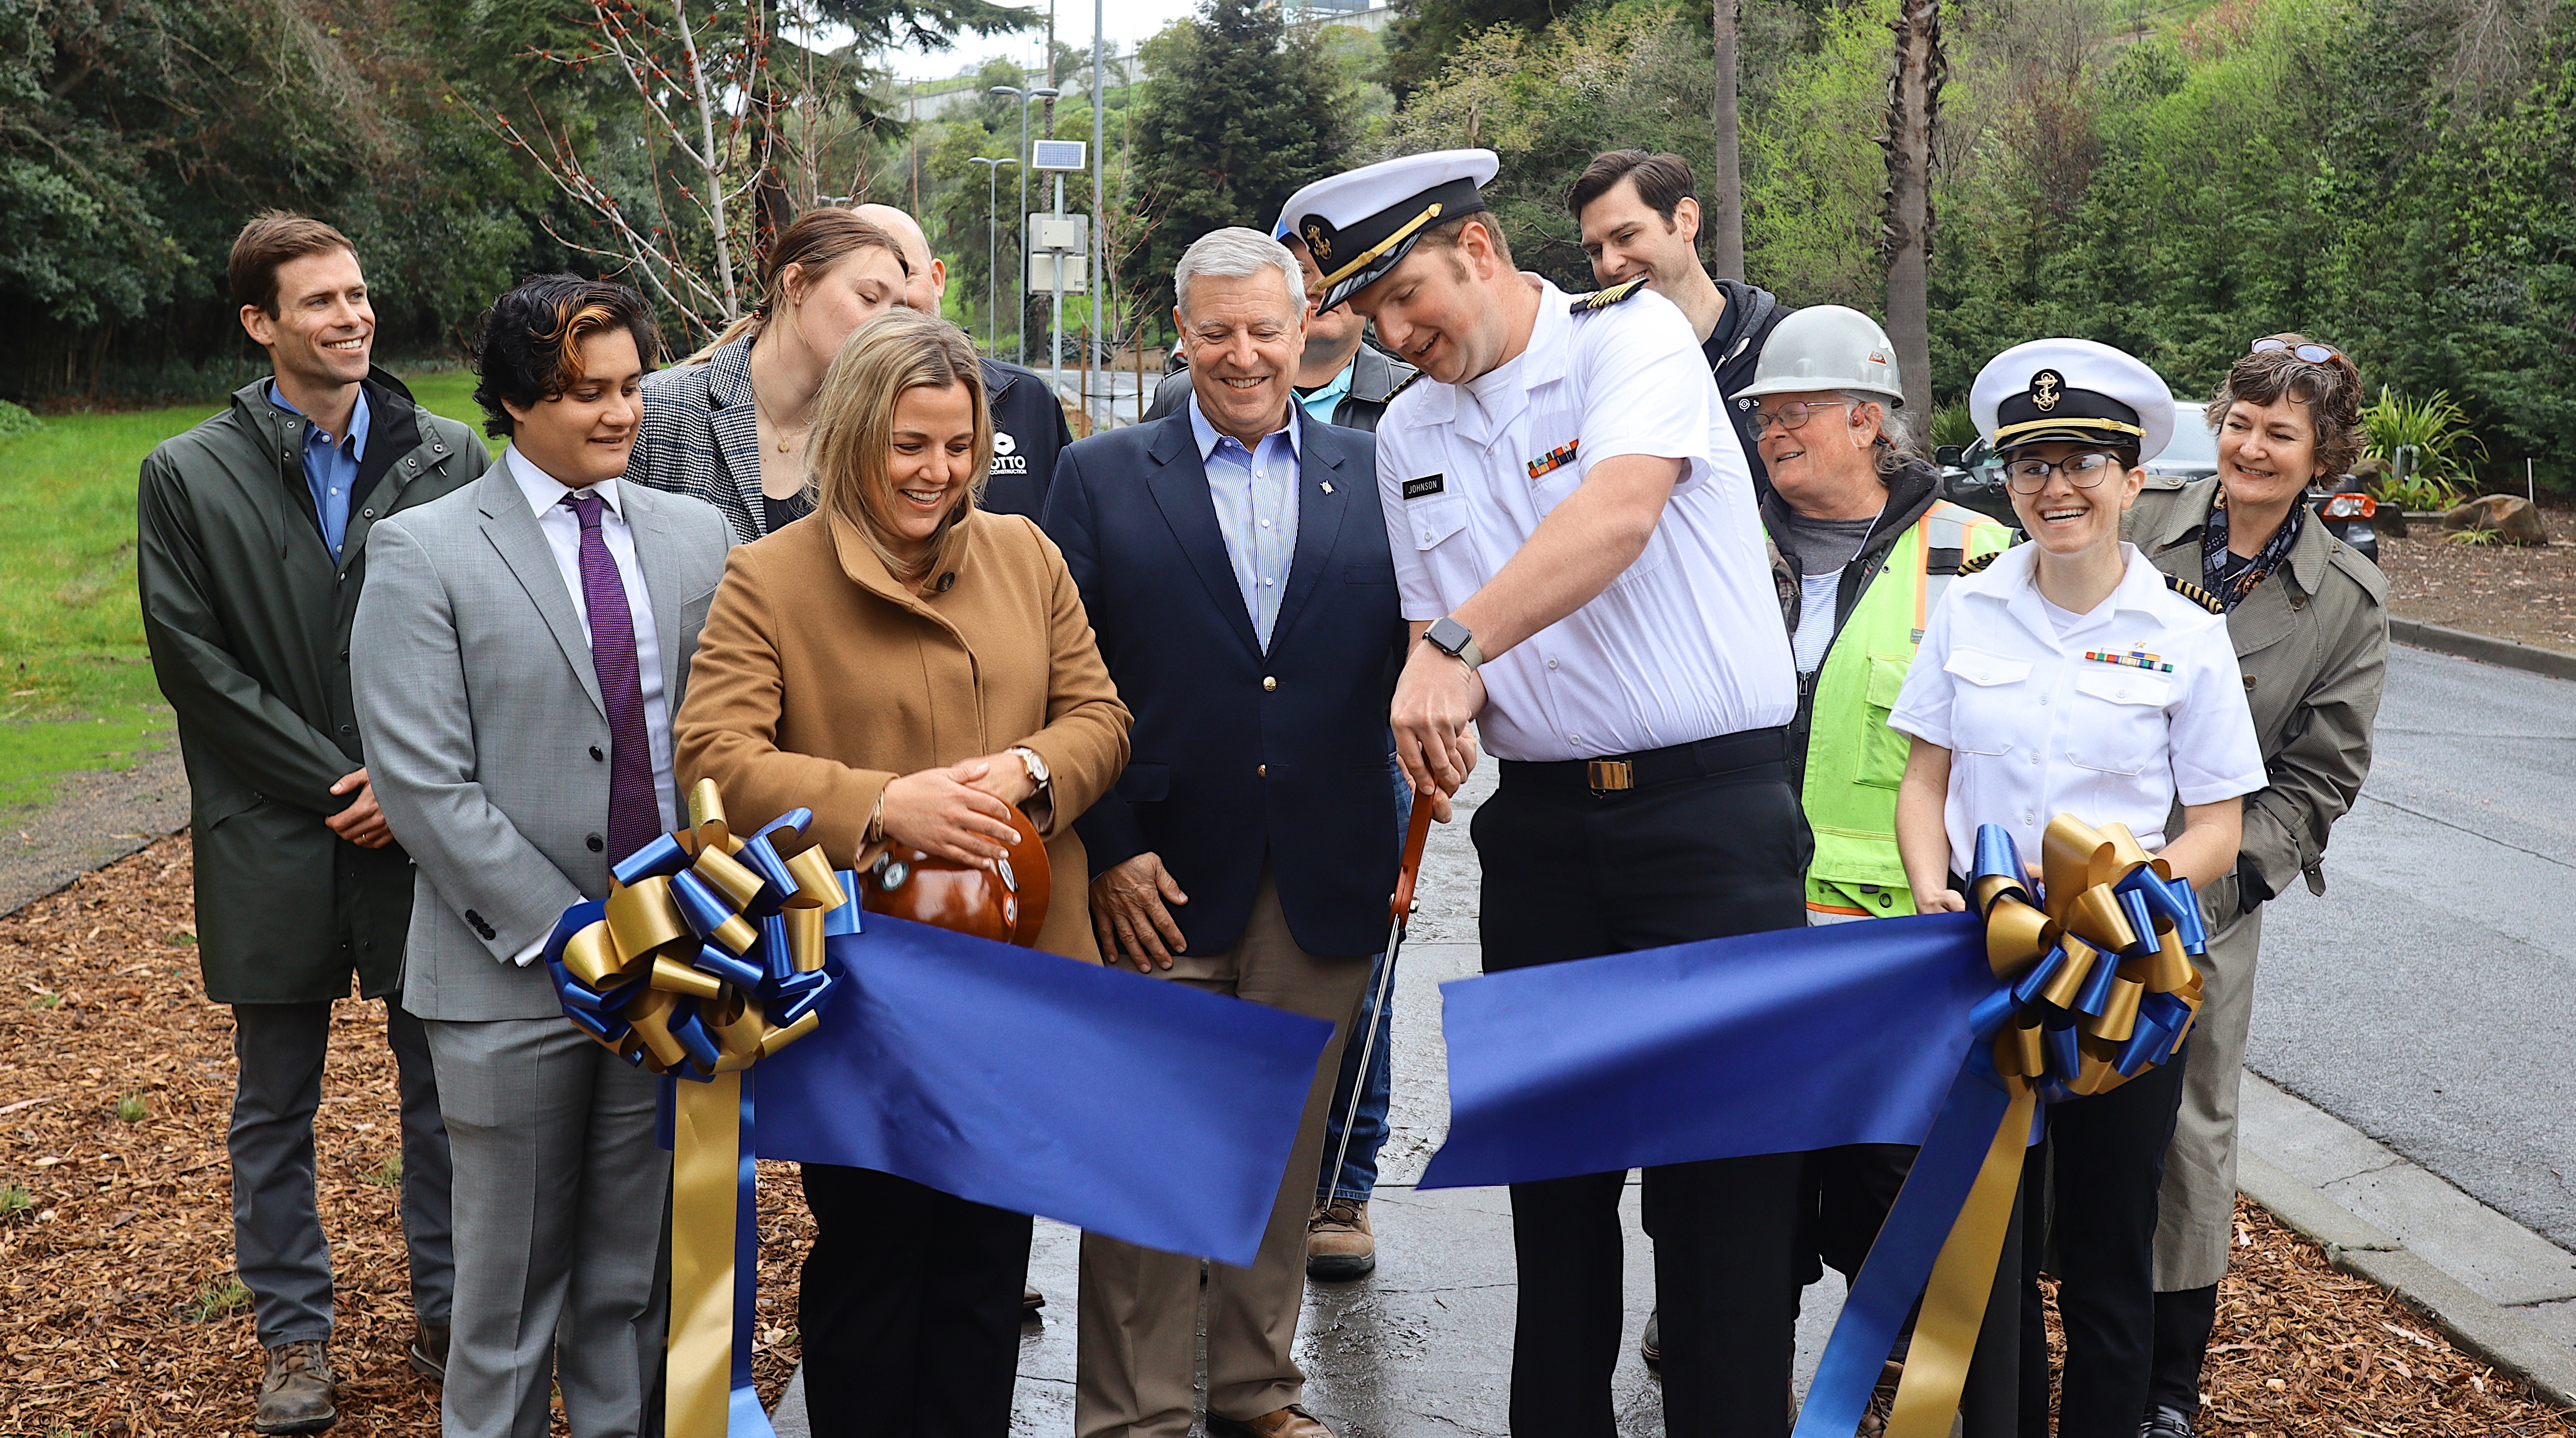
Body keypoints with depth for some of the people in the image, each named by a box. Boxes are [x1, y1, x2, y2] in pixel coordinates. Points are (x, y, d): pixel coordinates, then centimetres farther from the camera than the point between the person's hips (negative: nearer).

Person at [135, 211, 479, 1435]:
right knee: (275, 1109, 11)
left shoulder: (450, 460, 2)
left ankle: (447, 1312, 25)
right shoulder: (187, 477, -1)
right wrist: (338, 781, -10)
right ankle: (293, 1336, 25)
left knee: (443, 1090, 10)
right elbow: (194, 661, -5)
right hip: (275, 840, 0)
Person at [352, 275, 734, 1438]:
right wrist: (568, 933, -14)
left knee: (637, 1276, 13)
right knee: (511, 1285, 9)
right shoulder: (424, 551, -5)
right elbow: (425, 784, -11)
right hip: (514, 976, -3)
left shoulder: (696, 537, 8)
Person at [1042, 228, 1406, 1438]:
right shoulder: (1101, 477, 3)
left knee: (1285, 1151, 13)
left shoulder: (1375, 477, 8)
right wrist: (1107, 850, -7)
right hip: (1155, 882, -2)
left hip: (1321, 881, 2)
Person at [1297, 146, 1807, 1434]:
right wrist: (1434, 707, -5)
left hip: (1710, 801, -5)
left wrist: (1460, 646, -35)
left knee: (1721, 1158, -3)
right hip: (1541, 817, 6)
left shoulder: (1634, 338, -7)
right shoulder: (1409, 435, 11)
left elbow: (1618, 512, -26)